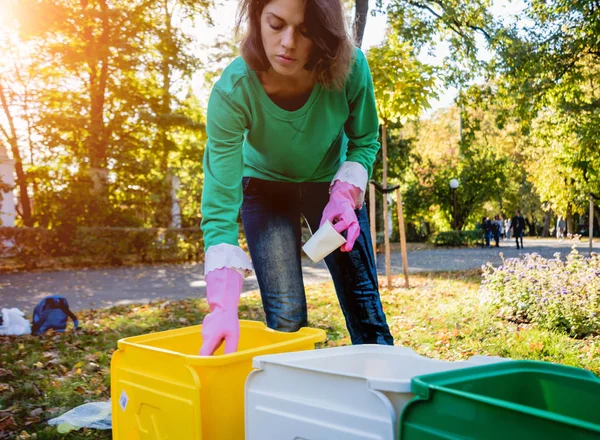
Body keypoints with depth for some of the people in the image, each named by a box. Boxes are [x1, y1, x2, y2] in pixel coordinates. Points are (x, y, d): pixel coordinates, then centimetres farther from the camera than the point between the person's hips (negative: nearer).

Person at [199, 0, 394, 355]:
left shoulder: (350, 67, -29)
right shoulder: (233, 91, -33)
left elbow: (365, 141, -8)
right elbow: (220, 205, -35)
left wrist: (345, 195, -27)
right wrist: (224, 306, -45)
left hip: (331, 182, 2)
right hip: (266, 187, -1)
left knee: (364, 306, 1)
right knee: (286, 317, -11)